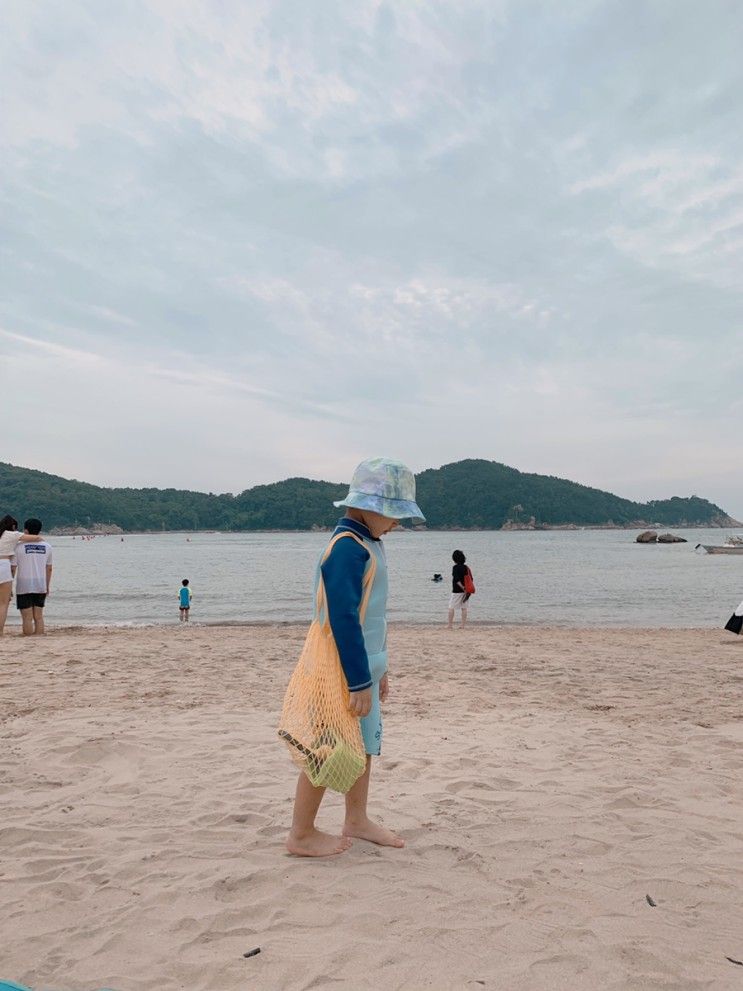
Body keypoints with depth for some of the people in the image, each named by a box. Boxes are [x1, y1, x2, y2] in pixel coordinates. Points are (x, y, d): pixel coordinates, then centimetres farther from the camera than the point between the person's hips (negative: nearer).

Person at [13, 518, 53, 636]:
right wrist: (47, 586, 19)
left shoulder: (19, 546, -7)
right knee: (39, 616, 10)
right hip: (40, 586, 4)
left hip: (24, 586, -3)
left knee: (27, 617, -1)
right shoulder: (47, 547, 5)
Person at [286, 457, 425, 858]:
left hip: (363, 664, 10)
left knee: (364, 744, 19)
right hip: (341, 671, -10)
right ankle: (301, 835, 19)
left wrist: (378, 669, 20)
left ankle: (357, 820, 35)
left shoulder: (368, 545, 10)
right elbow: (343, 620, -25)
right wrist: (359, 681, -22)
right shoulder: (347, 548, -21)